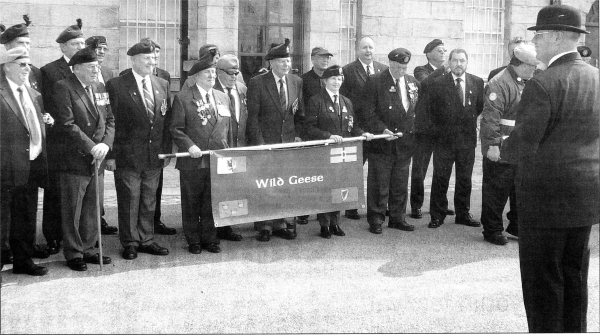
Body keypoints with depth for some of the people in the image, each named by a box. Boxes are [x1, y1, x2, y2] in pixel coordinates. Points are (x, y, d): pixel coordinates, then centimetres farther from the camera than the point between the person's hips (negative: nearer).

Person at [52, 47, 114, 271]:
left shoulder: (100, 88, 13)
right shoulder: (63, 88, -9)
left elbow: (110, 120, 12)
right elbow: (67, 124, -17)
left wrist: (105, 144, -6)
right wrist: (91, 147, -18)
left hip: (97, 160, 6)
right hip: (74, 160, -6)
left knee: (93, 209, 12)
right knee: (72, 211, 3)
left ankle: (88, 250, 24)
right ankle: (73, 254, 15)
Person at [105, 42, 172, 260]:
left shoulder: (162, 85, 9)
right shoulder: (117, 85, -7)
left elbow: (167, 121, 11)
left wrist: (167, 151, 7)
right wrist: (110, 154, -11)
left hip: (155, 156, 5)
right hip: (127, 156, -5)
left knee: (149, 201, 13)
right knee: (129, 201, 4)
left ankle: (146, 240, 25)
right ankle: (130, 243, 17)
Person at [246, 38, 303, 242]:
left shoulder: (296, 82, 9)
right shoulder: (257, 83, -5)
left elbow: (300, 113, 15)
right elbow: (252, 116, -7)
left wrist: (298, 136, 5)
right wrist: (259, 143, -12)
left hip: (288, 142, 4)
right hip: (264, 142, -4)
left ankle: (280, 224, 12)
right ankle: (264, 227, 6)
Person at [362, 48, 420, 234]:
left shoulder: (413, 83, 11)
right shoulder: (375, 81, -6)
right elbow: (369, 111, -9)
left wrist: (414, 130, 6)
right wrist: (382, 129, -19)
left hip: (405, 141, 5)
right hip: (382, 142, -5)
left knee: (401, 184, 12)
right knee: (379, 184, 1)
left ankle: (397, 218, 22)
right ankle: (375, 220, 9)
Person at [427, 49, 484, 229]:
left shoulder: (477, 82, 5)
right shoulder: (438, 83, -3)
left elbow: (480, 106, 13)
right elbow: (433, 111, 2)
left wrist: (468, 120, 8)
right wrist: (440, 128, 2)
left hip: (468, 139, 2)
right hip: (444, 139, -2)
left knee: (465, 179, 9)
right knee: (440, 178, 0)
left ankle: (463, 214, 20)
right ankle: (437, 215, 8)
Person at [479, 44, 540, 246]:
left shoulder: (526, 84, 14)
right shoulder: (499, 83, -15)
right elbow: (490, 116, -21)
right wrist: (492, 144, -25)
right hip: (501, 149, -9)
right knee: (496, 190, 0)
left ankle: (517, 226, 29)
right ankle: (492, 231, 11)